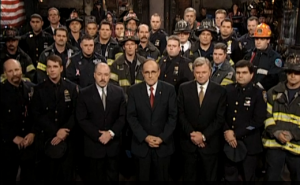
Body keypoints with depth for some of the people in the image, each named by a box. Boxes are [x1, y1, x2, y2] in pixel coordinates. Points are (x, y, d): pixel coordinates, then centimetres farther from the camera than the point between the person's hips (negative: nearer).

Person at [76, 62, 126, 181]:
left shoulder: (118, 92, 1)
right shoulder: (84, 94, -5)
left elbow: (122, 116, 0)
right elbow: (82, 119, -8)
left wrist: (111, 133, -12)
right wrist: (98, 135, -14)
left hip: (113, 143, 2)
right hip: (93, 144, -2)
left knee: (113, 176, 14)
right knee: (94, 177, 12)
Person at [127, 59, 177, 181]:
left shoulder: (169, 90, -3)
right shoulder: (134, 91, -2)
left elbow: (173, 116, -4)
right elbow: (131, 117, -4)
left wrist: (162, 137, -13)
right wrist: (145, 137, -12)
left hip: (163, 143, 0)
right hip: (141, 143, 0)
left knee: (162, 178, 13)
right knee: (143, 178, 13)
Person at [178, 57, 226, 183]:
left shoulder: (220, 91, -3)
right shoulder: (184, 88, 0)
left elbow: (220, 118, -6)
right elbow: (181, 114, -2)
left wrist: (204, 136, -13)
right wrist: (192, 134, -11)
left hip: (210, 143, -1)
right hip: (189, 141, 1)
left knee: (210, 178, 12)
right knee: (189, 177, 13)